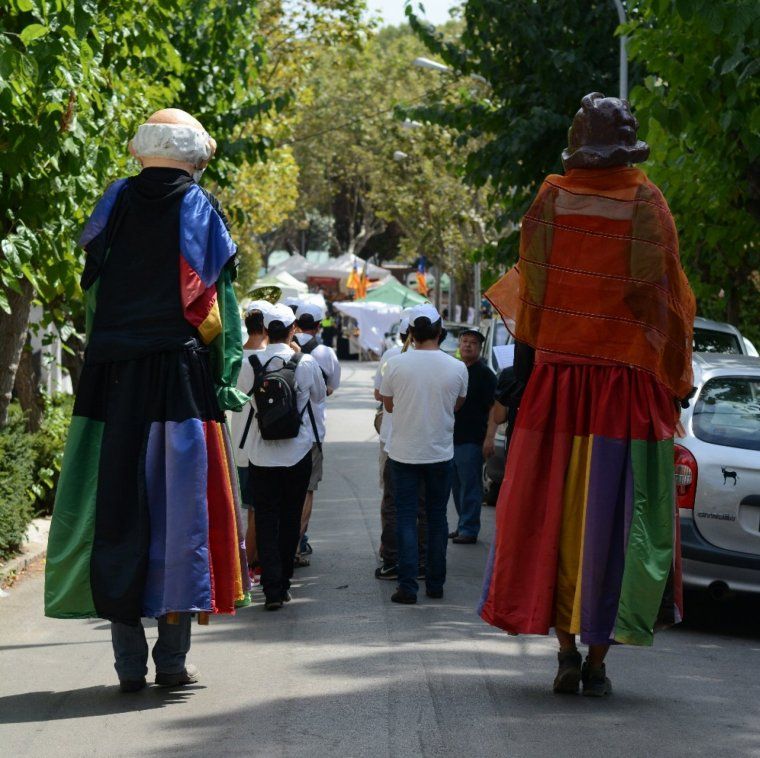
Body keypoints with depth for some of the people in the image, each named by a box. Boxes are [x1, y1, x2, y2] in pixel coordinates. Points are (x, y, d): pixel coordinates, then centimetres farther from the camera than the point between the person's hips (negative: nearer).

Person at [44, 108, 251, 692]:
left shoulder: (114, 203, 6)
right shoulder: (201, 210, 0)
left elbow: (91, 290, 6)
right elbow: (218, 305, -3)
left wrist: (99, 366, 12)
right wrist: (224, 382, 1)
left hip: (112, 380, 2)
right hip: (181, 379, -2)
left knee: (118, 508, 5)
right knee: (181, 506, 3)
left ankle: (129, 661, 4)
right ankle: (173, 658, 2)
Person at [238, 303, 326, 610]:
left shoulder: (250, 364, -7)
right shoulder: (307, 363, -7)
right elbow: (319, 396, 11)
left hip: (260, 455, 0)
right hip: (298, 454, 0)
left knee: (265, 521, 2)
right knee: (290, 519, 12)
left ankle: (272, 588, -8)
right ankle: (283, 583, 19)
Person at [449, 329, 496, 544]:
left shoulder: (485, 374, -6)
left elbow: (494, 409, -11)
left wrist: (489, 438, -18)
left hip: (471, 440, -8)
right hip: (451, 438, 8)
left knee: (469, 487, -6)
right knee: (457, 486, 13)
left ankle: (468, 529, -3)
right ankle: (463, 526, 22)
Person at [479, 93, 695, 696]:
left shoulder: (552, 199, 0)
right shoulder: (647, 204, -3)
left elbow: (531, 281, 4)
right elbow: (665, 293, -3)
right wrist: (675, 377, 6)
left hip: (559, 379, 1)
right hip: (629, 382, -1)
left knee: (551, 508, 9)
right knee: (614, 516, 3)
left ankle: (566, 648, 4)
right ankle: (597, 658, 4)